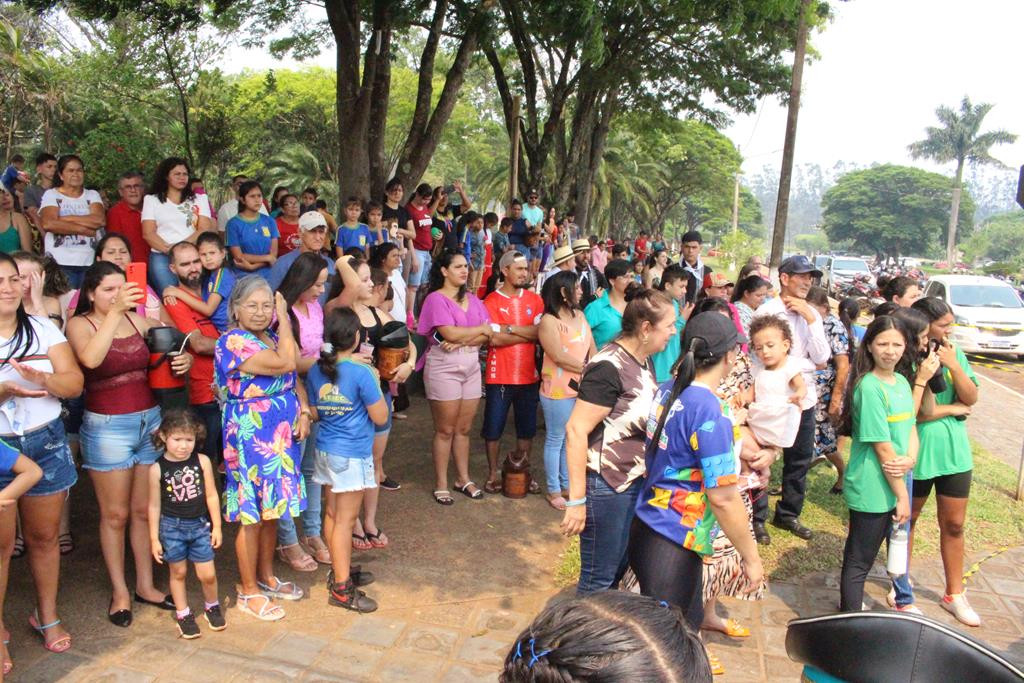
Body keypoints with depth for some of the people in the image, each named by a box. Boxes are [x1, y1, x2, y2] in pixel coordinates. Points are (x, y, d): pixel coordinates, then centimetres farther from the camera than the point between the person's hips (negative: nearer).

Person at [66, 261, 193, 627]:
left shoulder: (137, 320, 3)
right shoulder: (80, 324, -6)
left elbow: (175, 345, 10)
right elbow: (90, 358, -27)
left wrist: (185, 358, -13)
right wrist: (114, 312, -31)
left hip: (151, 420, 3)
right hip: (107, 427, -3)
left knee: (145, 510, 12)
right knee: (115, 514, 7)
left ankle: (145, 585, 25)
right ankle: (119, 592, 21)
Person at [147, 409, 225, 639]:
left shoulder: (202, 461, -8)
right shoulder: (157, 469, -11)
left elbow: (211, 495, 0)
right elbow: (155, 505, -3)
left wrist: (216, 526, 3)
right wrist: (154, 538, 0)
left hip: (200, 524, 1)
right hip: (172, 526, -1)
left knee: (207, 575, 4)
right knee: (178, 572, 13)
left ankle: (212, 606, 32)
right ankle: (183, 614, 32)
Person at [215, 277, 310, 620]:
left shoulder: (273, 337, 10)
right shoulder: (233, 342, -16)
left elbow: (295, 380, 14)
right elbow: (285, 363, -27)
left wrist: (304, 411, -4)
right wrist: (285, 318, -16)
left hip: (281, 436, 8)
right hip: (250, 438, -8)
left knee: (273, 510, 17)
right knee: (252, 515, 3)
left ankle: (266, 576, 34)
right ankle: (248, 591, 18)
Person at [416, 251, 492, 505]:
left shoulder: (473, 300, 12)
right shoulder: (436, 299, -8)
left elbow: (487, 335, 2)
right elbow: (450, 333, -20)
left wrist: (462, 342, -16)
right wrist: (480, 329, -5)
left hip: (471, 366, 6)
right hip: (443, 368, -6)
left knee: (464, 428, 12)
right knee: (445, 430, 2)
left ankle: (463, 478, 24)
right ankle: (441, 483, 13)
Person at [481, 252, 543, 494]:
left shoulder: (535, 299, 4)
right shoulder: (491, 301, -7)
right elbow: (495, 339, -18)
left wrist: (510, 328, -16)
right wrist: (529, 333, -11)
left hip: (529, 375, 4)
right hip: (499, 376, -3)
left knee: (527, 428, 14)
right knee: (493, 428, 7)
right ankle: (493, 473, 23)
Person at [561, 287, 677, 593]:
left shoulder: (643, 362, 6)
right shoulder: (609, 367, -21)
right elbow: (576, 431, -23)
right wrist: (576, 500, -23)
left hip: (635, 482, 9)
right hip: (606, 487, -9)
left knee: (620, 568, 21)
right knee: (598, 579, 6)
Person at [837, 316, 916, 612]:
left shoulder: (901, 382, 7)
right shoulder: (870, 387, -19)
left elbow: (911, 428, 9)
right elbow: (882, 447, -19)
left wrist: (910, 459, -13)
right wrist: (902, 495, -13)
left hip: (893, 485, 8)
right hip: (872, 490, -8)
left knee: (862, 555, 23)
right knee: (859, 561, 5)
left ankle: (852, 605, 40)